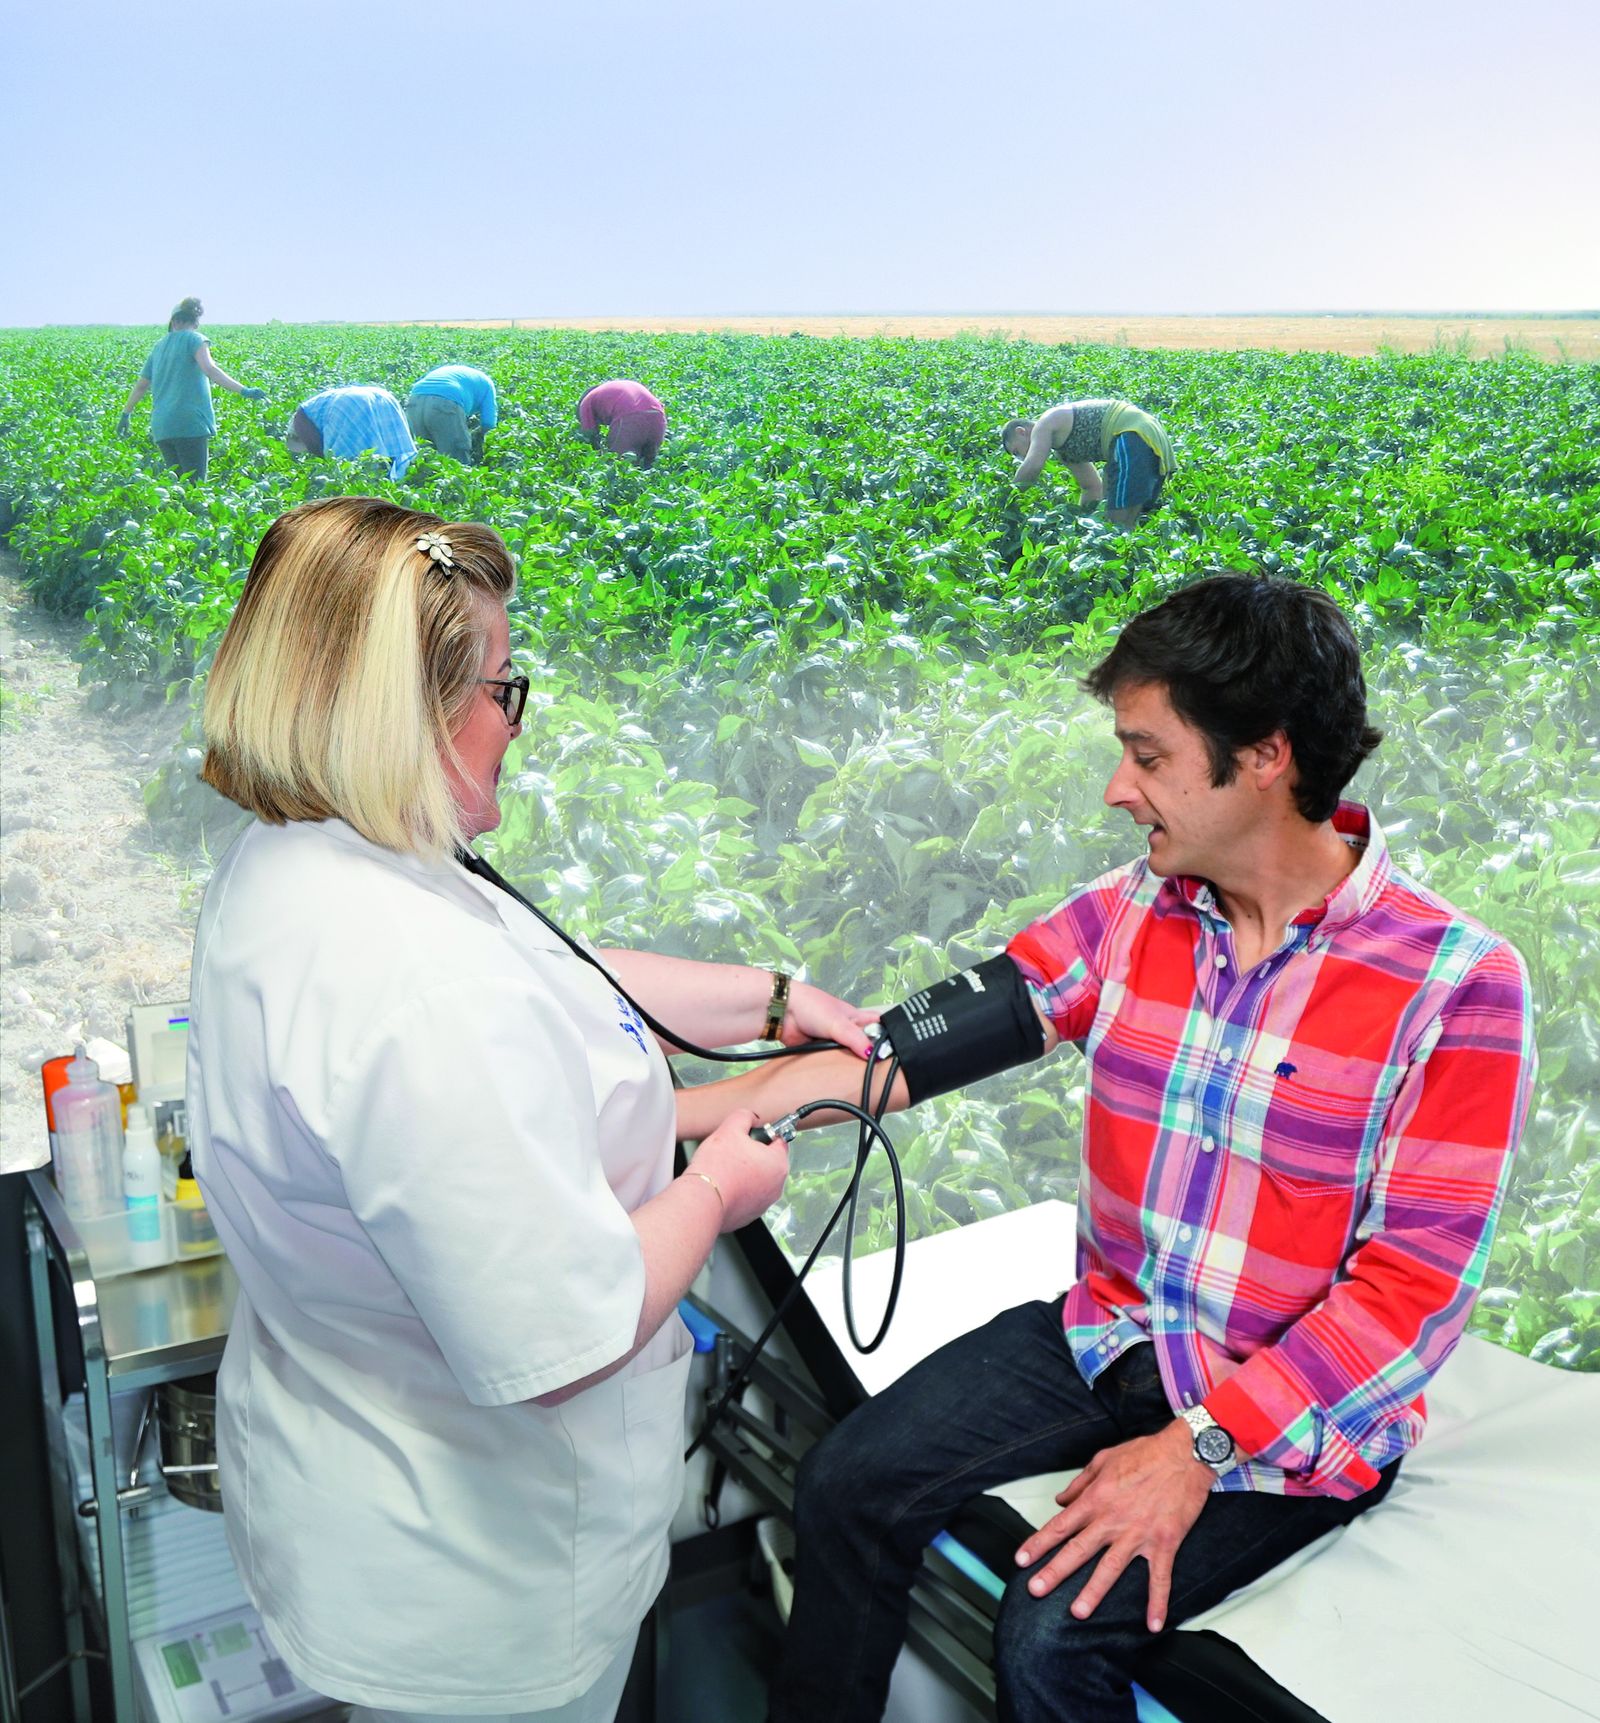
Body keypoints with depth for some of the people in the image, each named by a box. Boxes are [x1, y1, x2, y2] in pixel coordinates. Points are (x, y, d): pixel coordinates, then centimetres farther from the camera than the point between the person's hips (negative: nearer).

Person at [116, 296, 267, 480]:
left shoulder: (159, 345, 21)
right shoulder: (194, 339, 2)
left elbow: (141, 385, 27)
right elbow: (209, 369, -16)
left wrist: (125, 413, 40)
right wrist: (244, 390, -26)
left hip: (161, 427, 6)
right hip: (190, 423, -6)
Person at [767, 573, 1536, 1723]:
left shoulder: (1457, 984, -18)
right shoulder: (1132, 913, -2)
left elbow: (1415, 1289, -19)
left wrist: (1196, 1448, -23)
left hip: (1296, 1410, -5)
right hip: (1109, 1330, 5)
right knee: (850, 1484, -4)